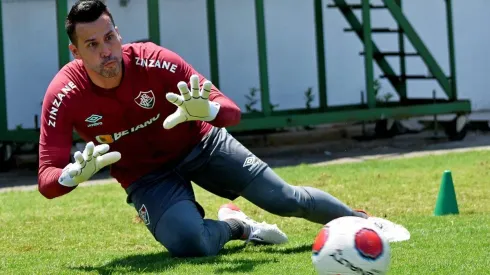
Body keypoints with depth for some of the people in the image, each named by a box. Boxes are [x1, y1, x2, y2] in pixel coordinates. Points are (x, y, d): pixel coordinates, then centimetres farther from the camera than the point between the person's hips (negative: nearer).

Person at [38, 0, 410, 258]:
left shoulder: (154, 61, -26)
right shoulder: (63, 96, -25)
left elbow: (231, 111, -24)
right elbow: (47, 181, -25)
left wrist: (205, 110, -48)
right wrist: (75, 174, -49)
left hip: (199, 144, 0)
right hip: (147, 177, 0)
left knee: (285, 199, -2)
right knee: (189, 243, -30)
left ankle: (364, 221, 27)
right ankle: (234, 226, 6)